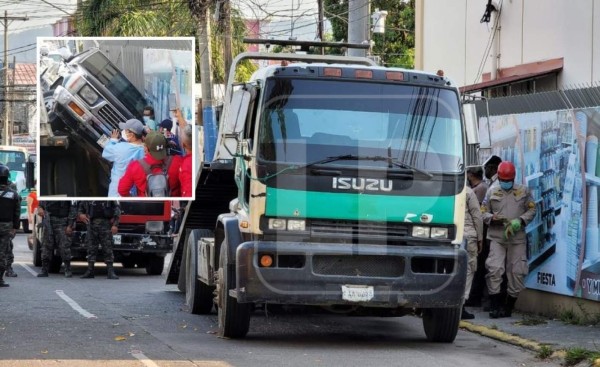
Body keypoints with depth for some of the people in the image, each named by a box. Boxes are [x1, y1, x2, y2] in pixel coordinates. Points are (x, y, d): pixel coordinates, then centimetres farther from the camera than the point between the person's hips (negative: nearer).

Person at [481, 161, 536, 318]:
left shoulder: (523, 191, 8)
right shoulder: (492, 191, 9)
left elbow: (532, 210, 8)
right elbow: (483, 212, 10)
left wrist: (520, 220, -10)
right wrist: (493, 218, -12)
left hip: (517, 238, 1)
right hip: (496, 237, -1)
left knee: (517, 272, -1)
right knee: (494, 270, -13)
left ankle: (508, 307, 11)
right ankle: (494, 307, -9)